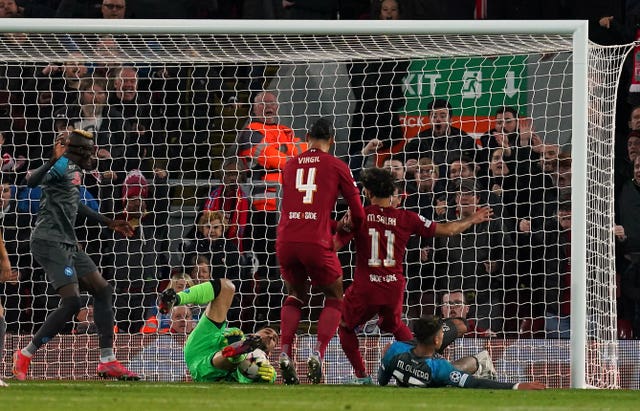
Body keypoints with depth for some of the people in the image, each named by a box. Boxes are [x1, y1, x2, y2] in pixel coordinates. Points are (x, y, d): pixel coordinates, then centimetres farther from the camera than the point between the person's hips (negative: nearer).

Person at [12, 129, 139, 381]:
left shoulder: (74, 171, 18)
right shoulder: (65, 165, -11)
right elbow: (32, 181, -29)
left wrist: (109, 223, 42)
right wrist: (53, 161, -45)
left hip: (67, 244, 11)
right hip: (50, 241, -11)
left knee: (103, 291, 9)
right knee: (71, 301, -19)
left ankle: (107, 361, 10)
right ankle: (25, 356, -9)